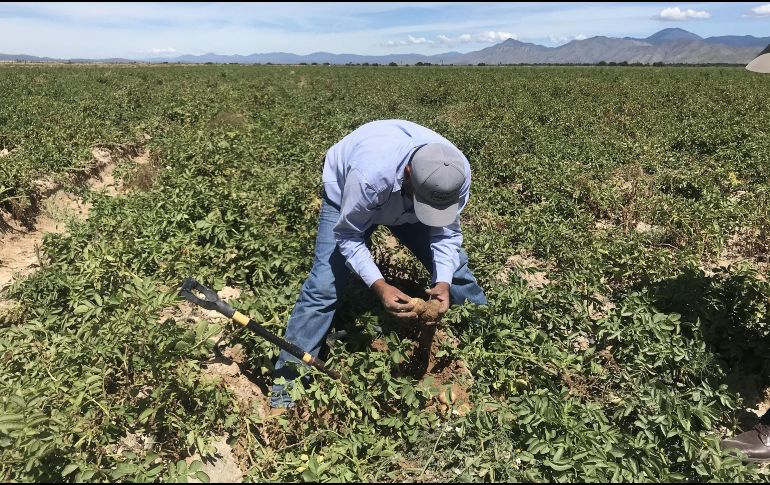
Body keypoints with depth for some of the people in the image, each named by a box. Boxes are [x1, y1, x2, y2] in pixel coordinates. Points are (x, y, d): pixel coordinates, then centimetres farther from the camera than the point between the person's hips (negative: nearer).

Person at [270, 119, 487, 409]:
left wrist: (444, 283, -36)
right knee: (324, 285, -13)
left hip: (406, 204, 4)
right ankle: (287, 380, 0)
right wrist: (379, 286, -43)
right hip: (347, 196, -3)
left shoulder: (458, 174, -33)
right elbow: (348, 236, -31)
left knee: (454, 268, 1)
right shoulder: (369, 174, -46)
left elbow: (447, 233, -20)